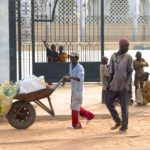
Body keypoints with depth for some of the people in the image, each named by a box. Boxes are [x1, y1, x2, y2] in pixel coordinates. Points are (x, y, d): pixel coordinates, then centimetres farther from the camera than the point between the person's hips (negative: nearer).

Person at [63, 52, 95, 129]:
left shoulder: (80, 68, -17)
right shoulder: (70, 66, 9)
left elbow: (80, 79, -32)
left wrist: (71, 77, -43)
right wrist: (67, 78, 0)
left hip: (78, 90, -9)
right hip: (73, 89, 9)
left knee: (74, 107, -4)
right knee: (73, 106, 16)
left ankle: (76, 125, 7)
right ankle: (89, 115, 27)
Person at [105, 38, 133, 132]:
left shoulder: (128, 57, -4)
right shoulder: (113, 56, 6)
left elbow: (130, 72, -8)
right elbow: (111, 72, 10)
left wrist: (127, 84, -19)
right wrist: (109, 84, 9)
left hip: (124, 86, -4)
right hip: (114, 85, 4)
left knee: (124, 106, -1)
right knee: (109, 102, 4)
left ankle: (124, 126, 10)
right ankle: (118, 121, 19)